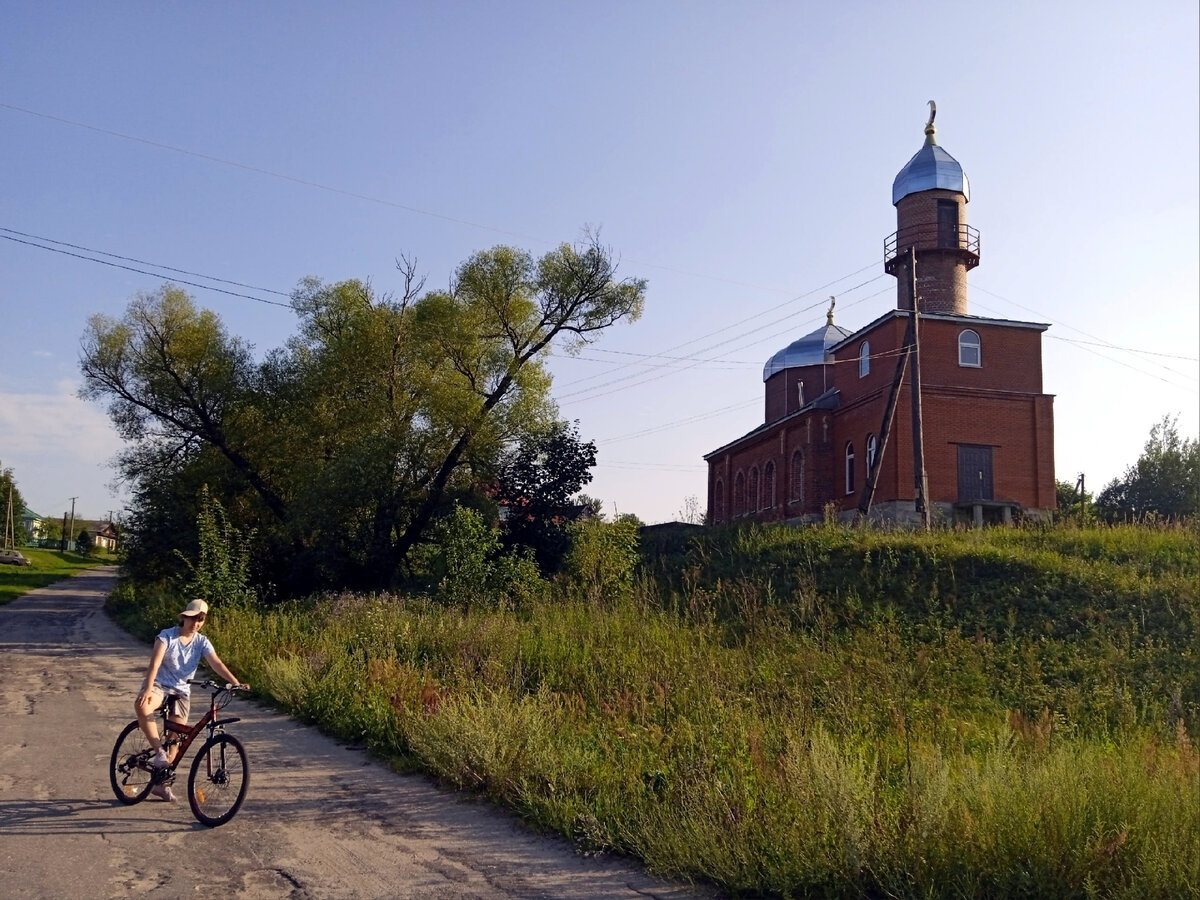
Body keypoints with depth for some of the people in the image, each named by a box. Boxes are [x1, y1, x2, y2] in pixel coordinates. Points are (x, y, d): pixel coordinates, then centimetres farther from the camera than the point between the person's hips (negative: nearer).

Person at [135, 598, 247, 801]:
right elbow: (154, 663, -20)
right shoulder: (167, 636, -10)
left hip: (181, 691, 3)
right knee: (141, 705, -37)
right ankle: (159, 751, -26)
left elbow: (216, 664, -12)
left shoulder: (202, 642, -1)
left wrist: (236, 683, -27)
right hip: (159, 684, -3)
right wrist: (148, 689, -35)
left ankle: (161, 783, 19)